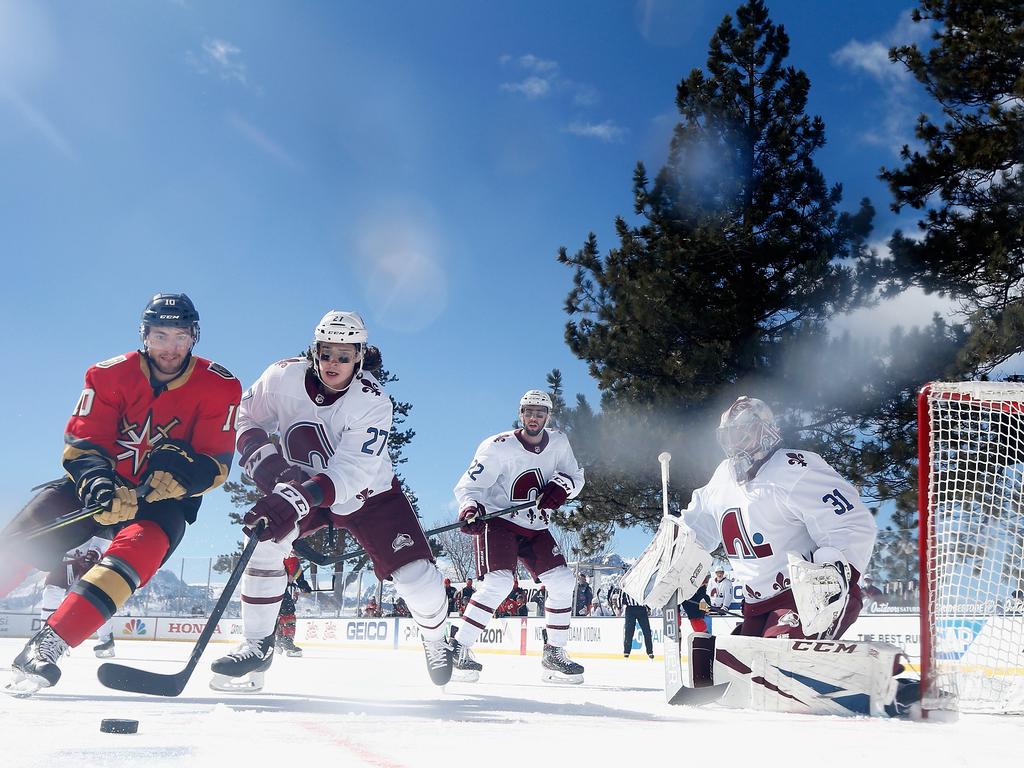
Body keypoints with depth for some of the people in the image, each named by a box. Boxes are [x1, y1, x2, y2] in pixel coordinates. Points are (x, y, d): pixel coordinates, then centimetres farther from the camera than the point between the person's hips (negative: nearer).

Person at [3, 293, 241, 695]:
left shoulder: (220, 386, -9)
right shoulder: (110, 374, -5)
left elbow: (215, 463, -11)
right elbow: (80, 443, -9)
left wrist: (181, 473, -32)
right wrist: (97, 484, -29)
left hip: (165, 501, -2)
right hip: (103, 486, 2)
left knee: (142, 545, -33)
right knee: (33, 529, -21)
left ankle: (49, 643, -40)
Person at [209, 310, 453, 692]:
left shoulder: (372, 401, -28)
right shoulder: (284, 376, -20)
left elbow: (350, 474, -37)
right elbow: (247, 416, -3)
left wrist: (295, 498, -51)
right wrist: (261, 457, -22)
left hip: (369, 494, -2)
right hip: (300, 486, 3)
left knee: (417, 576, -12)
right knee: (264, 542, -24)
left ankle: (436, 639, 22)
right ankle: (257, 645, -7)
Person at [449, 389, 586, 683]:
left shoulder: (559, 443, 0)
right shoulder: (499, 447, -17)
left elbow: (576, 477, 9)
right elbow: (467, 486, -18)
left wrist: (562, 485, -16)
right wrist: (470, 510, -40)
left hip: (536, 528, 6)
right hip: (498, 521, -6)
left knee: (562, 582, -4)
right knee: (499, 583, -24)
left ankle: (555, 654, 9)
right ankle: (459, 648, -14)